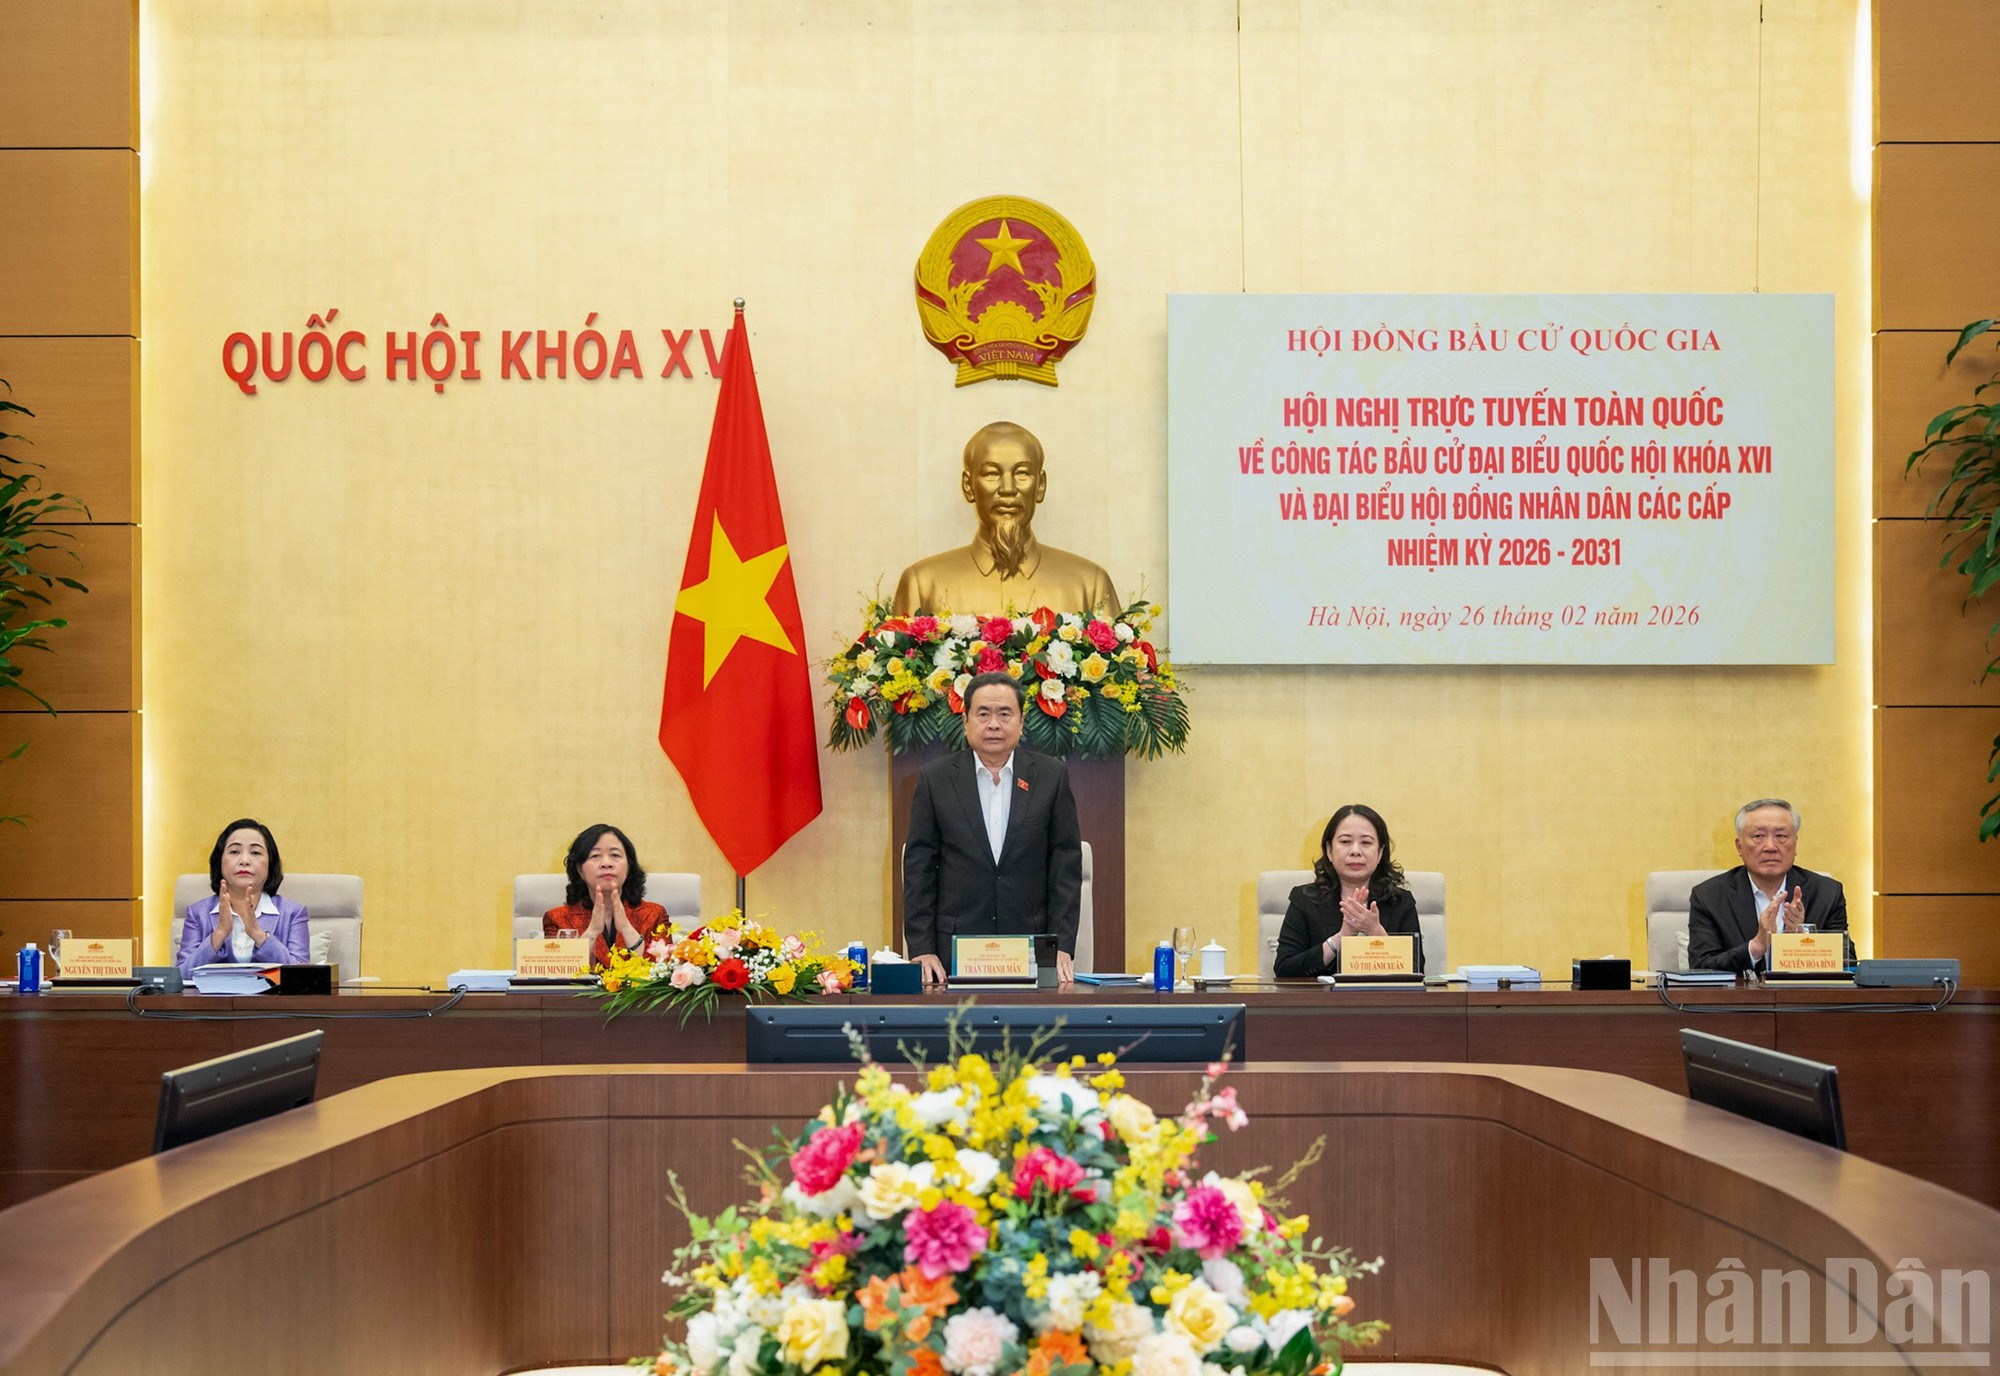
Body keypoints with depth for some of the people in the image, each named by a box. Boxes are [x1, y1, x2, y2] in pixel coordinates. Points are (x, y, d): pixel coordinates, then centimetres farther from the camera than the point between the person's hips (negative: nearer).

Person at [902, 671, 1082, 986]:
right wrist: (921, 949, -3)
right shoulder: (935, 778, 5)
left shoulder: (1051, 777, 6)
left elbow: (1066, 865, 4)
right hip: (954, 949, 0)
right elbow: (919, 868, 4)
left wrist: (1062, 947, -3)